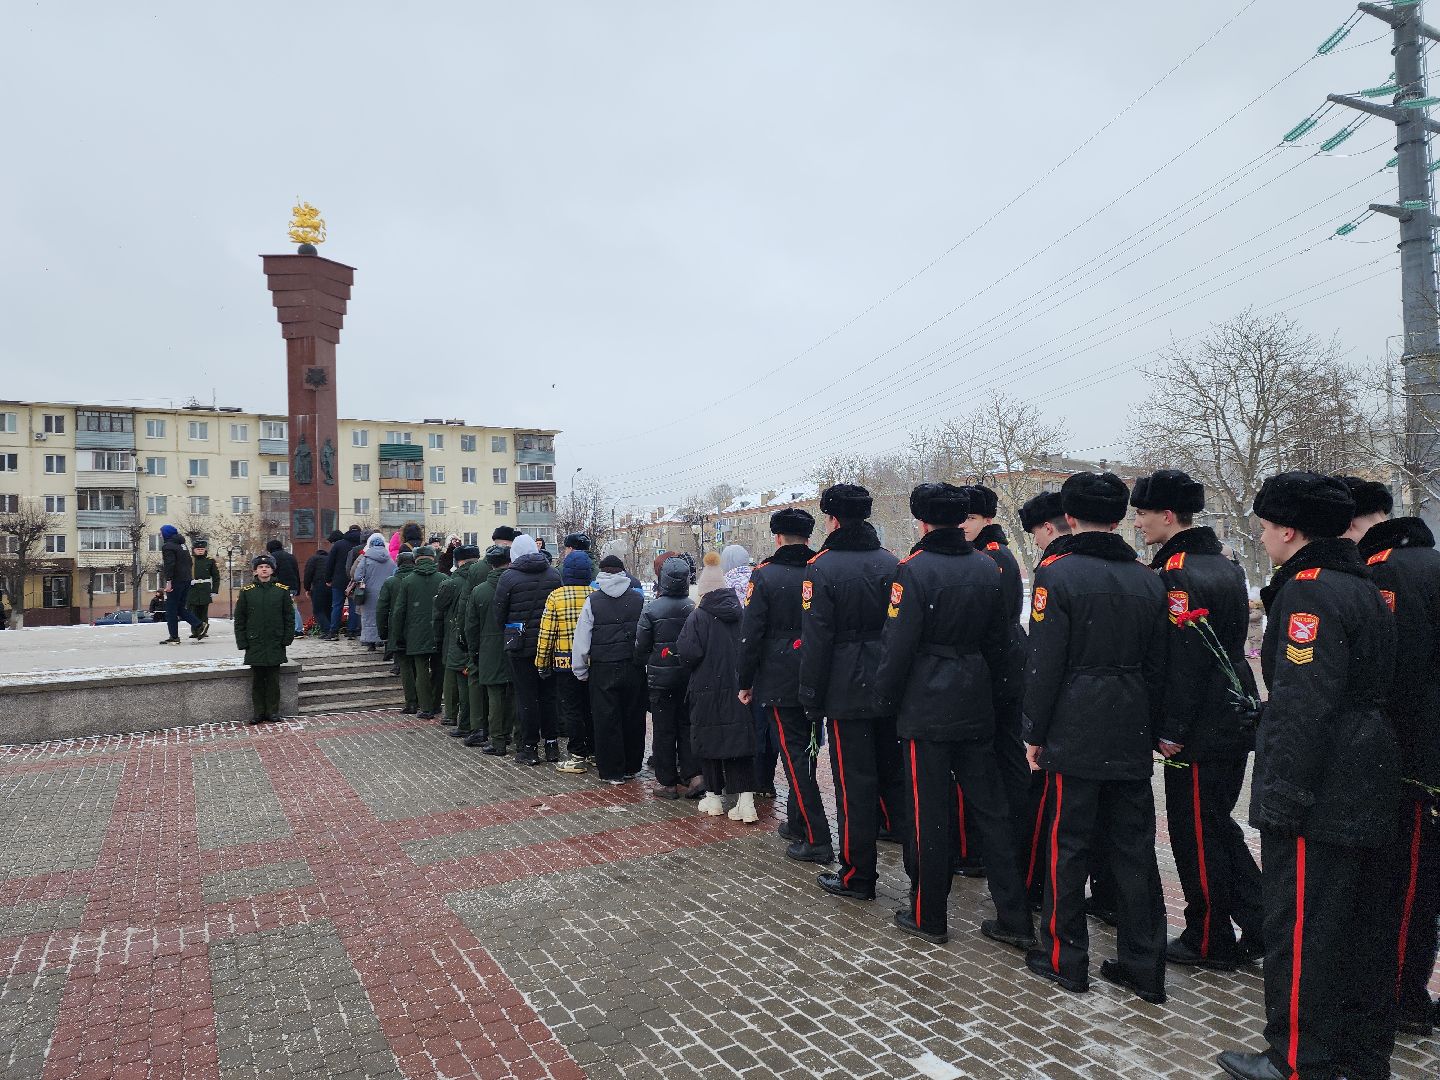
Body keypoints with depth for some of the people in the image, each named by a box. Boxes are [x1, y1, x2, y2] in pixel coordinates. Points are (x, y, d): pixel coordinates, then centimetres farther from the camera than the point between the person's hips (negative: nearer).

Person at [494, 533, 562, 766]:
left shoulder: (509, 577, -9)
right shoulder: (553, 574, 3)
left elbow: (499, 615, -3)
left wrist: (508, 635, 14)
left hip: (520, 645, -4)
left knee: (526, 696, 3)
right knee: (548, 694, 12)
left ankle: (529, 748, 7)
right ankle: (552, 744, 17)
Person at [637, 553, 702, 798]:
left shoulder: (651, 609, -13)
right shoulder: (694, 607, -6)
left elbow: (641, 647, -5)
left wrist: (648, 665, 13)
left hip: (661, 677, -3)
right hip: (689, 676, 3)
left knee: (663, 730, 6)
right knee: (687, 726, 13)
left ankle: (667, 782, 13)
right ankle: (693, 775, 6)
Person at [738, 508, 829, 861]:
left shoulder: (765, 575, -10)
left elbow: (751, 633, -11)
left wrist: (745, 682, -1)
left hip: (780, 683, -5)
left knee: (794, 756, 0)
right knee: (805, 751, 17)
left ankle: (816, 839, -1)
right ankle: (797, 823, 30)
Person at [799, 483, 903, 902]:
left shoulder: (821, 568, -12)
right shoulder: (891, 563, 4)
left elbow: (816, 641, -14)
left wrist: (811, 698, -6)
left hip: (847, 692, -5)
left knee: (854, 784, 3)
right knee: (894, 775, 17)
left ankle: (857, 875, 14)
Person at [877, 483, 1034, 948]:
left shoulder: (914, 570, -12)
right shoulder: (988, 568, 6)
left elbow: (898, 643, -14)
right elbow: (1003, 642, 10)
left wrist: (887, 696, -2)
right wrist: (1002, 699, 17)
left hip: (926, 709, -5)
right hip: (977, 708, 6)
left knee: (929, 813, 5)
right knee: (990, 810, 12)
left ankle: (928, 917, 17)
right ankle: (1014, 919, 18)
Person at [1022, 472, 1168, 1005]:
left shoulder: (1057, 573, -11)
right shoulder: (1147, 580, 7)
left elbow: (1044, 664, -13)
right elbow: (1157, 666, 11)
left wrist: (1035, 733, -4)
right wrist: (1150, 730, 18)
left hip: (1076, 734, -5)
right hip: (1133, 738, 5)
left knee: (1068, 845, 6)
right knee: (1134, 846, 12)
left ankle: (1064, 956, 18)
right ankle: (1143, 965, 21)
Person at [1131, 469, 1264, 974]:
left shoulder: (1177, 574, -19)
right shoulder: (1225, 565, 11)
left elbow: (1183, 659, -23)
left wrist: (1173, 730, -18)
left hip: (1200, 730, -9)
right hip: (1236, 719, 9)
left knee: (1195, 835, 5)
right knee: (1218, 825, 20)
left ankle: (1209, 942, 18)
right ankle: (1259, 927, 24)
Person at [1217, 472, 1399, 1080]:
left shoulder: (1309, 592, -17)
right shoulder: (1364, 588, 14)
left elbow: (1302, 704, -23)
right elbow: (1375, 686, 20)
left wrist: (1282, 795, -20)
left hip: (1319, 799, -10)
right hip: (1369, 793, 10)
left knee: (1300, 928, 1)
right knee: (1363, 925, 19)